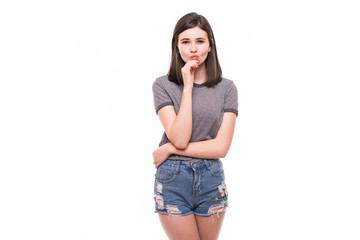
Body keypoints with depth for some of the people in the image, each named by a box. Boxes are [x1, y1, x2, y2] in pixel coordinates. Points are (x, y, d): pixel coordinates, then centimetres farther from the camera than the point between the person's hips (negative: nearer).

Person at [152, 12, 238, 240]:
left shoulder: (227, 88, -2)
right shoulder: (163, 85, -5)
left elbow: (221, 147, -8)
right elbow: (179, 138, -16)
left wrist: (170, 149, -11)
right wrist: (188, 87, -15)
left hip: (211, 180, 2)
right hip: (173, 180, -2)